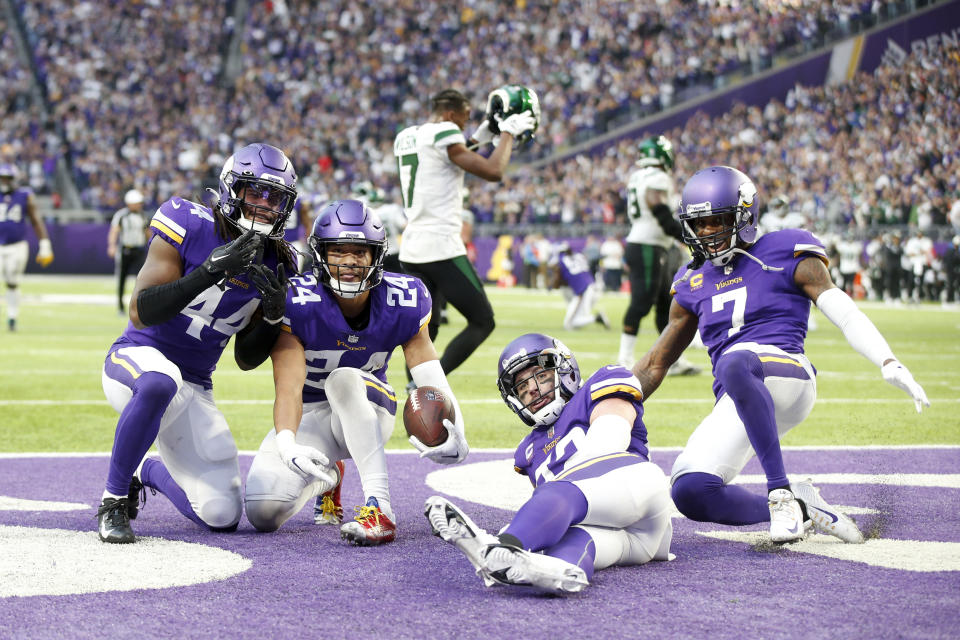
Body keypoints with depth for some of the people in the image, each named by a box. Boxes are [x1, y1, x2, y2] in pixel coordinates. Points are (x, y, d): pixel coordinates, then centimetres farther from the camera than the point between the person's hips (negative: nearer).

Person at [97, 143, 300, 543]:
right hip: (137, 357, -5)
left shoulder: (275, 266, 1)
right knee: (160, 383, -44)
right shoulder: (189, 226, -14)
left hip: (195, 386, 6)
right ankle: (113, 500, -22)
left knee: (222, 517, 0)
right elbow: (141, 312, -23)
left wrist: (273, 318, -13)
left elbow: (246, 358, 7)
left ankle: (149, 473, 33)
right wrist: (211, 272, -32)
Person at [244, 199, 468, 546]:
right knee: (263, 513, -22)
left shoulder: (403, 303, -15)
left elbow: (432, 380, -19)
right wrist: (287, 444, -50)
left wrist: (453, 433, -41)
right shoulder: (297, 303, -23)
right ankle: (324, 479, 14)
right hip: (311, 416, 0)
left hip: (367, 411, 0)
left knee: (344, 379, -36)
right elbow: (288, 389, -29)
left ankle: (379, 508, -40)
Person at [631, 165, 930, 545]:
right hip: (735, 404, 5)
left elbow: (846, 314, -2)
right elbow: (655, 364, 27)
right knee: (689, 494, -20)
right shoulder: (693, 283, 21)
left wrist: (889, 364, -19)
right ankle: (801, 507, -4)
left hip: (785, 376, -5)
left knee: (734, 364, -41)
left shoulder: (786, 256, 7)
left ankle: (780, 491, -36)